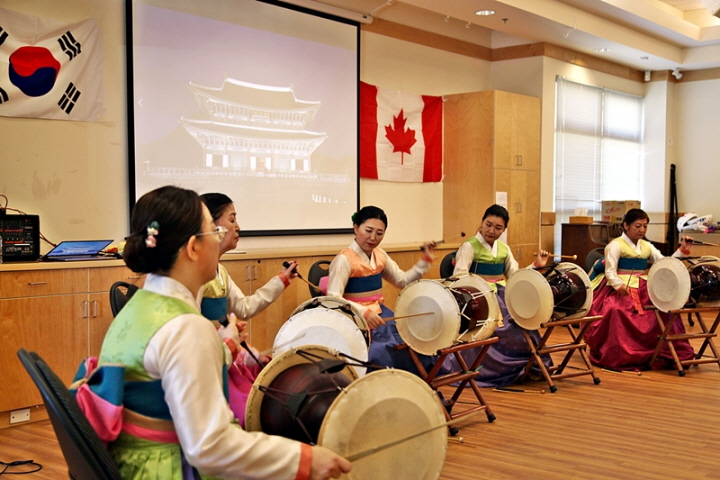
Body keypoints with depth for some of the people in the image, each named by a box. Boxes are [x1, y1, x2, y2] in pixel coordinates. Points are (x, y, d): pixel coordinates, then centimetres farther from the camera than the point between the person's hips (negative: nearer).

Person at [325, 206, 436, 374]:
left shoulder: (380, 255, 7)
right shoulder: (344, 260, -17)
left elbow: (402, 280, 15)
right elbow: (333, 298, -24)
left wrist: (425, 260, 3)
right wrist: (364, 312, -36)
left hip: (380, 315, 8)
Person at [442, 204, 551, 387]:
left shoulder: (504, 248, 12)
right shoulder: (469, 246, -8)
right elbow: (459, 278, -15)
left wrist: (536, 266, 1)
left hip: (501, 297, 6)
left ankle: (525, 367, 4)